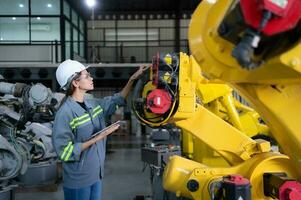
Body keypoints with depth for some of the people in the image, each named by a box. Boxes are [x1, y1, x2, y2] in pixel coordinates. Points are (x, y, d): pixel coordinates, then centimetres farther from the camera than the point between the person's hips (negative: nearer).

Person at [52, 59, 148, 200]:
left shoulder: (93, 104, 3)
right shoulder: (65, 113, -20)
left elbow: (117, 100, 18)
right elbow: (64, 151, -22)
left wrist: (133, 79, 12)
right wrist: (96, 138, -23)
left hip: (96, 174, 7)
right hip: (78, 180, -7)